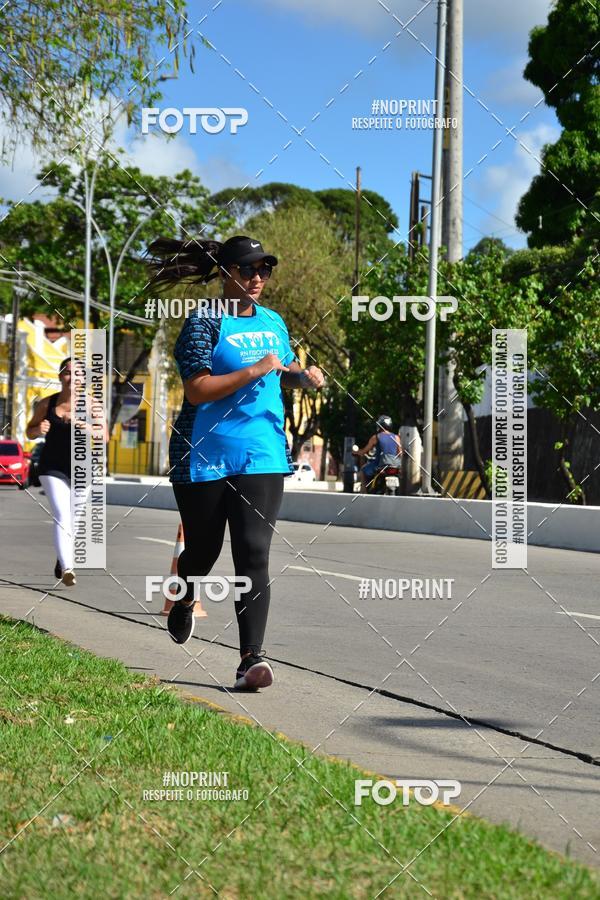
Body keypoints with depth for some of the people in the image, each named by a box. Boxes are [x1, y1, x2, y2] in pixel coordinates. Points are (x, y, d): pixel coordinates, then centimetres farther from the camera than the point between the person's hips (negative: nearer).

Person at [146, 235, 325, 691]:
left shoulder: (273, 322, 12)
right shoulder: (204, 323, -8)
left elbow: (286, 370, 29)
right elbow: (197, 390, -17)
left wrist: (305, 374, 7)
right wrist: (255, 370, -21)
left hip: (263, 455, 3)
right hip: (205, 456, -3)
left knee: (254, 555, -8)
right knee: (203, 549, 12)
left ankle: (252, 657, -10)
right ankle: (184, 600, 47)